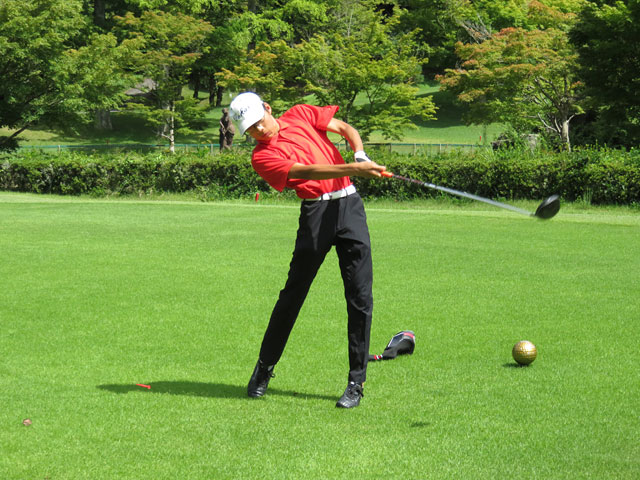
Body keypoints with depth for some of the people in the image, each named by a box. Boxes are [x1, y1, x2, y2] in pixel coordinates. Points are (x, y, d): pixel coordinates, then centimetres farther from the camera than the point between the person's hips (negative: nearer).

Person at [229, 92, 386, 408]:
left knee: (360, 296, -3)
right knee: (293, 293, -1)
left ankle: (356, 382, 2)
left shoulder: (301, 115, 13)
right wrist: (353, 168, -27)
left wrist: (360, 154, -5)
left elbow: (347, 129, 16)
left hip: (350, 204, 3)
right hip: (316, 212, -3)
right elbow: (307, 172, -16)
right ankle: (265, 367, 19)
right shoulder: (262, 157, -3)